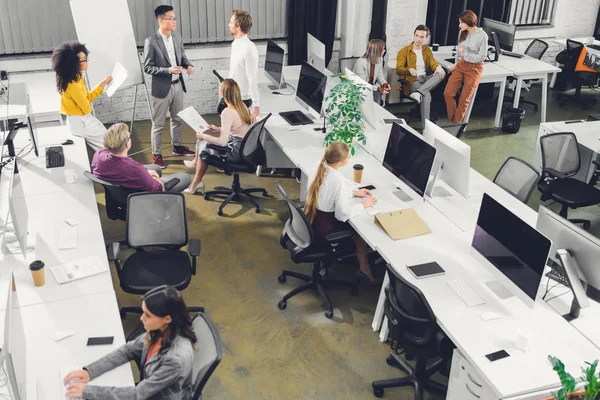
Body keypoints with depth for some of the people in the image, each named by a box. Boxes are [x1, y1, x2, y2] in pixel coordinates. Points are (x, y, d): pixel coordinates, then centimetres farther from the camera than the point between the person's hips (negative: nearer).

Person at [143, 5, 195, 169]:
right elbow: (147, 67, -14)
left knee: (178, 119, 20)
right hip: (162, 88, -6)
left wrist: (188, 65, -9)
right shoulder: (151, 41, -15)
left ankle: (177, 146, 37)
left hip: (177, 85, 6)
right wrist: (168, 70, -25)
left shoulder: (177, 39, 4)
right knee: (158, 124, 4)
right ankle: (157, 155, 15)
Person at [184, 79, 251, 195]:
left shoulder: (227, 112, -23)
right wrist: (218, 129, 16)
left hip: (236, 152, -8)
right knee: (203, 141, 17)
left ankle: (196, 183, 23)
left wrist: (203, 136, -8)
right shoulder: (242, 106, 2)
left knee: (203, 145, 10)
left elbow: (222, 142, -23)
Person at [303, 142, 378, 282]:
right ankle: (364, 266, 32)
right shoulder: (338, 180, -31)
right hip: (323, 227, -7)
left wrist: (354, 192, 7)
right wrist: (363, 204, -10)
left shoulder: (323, 167, -7)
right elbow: (343, 214, -24)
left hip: (312, 218, 7)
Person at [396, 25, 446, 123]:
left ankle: (419, 92, -40)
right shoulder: (404, 51, 2)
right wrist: (409, 69, -29)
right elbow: (398, 70, -7)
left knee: (441, 73, -26)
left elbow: (433, 63, 7)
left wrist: (438, 67, -19)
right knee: (426, 95, -35)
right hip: (412, 81, -5)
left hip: (426, 78, 5)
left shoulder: (427, 50, 18)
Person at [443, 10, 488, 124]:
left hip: (474, 68, -5)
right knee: (448, 93, -6)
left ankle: (456, 124, 14)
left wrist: (465, 53, -14)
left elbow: (482, 57, -12)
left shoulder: (482, 36, -14)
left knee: (464, 99, -1)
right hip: (461, 65, 5)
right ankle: (451, 120, 10)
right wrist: (456, 64, 9)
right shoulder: (463, 33, 1)